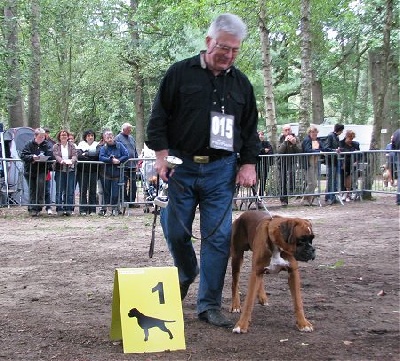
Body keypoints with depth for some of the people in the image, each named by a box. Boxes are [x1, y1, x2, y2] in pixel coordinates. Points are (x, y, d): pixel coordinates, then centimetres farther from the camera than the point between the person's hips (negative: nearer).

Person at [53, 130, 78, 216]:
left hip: (70, 170, 1)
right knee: (59, 191, -2)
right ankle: (59, 209, 0)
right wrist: (61, 161, -30)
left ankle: (69, 209, 3)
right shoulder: (56, 146, 9)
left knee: (70, 191, -1)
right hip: (60, 170, -1)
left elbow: (75, 155, -3)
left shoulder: (72, 146, 11)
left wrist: (71, 161, -26)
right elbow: (56, 155, -8)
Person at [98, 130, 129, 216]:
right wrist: (111, 160, -21)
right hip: (106, 173, 1)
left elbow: (126, 155, -2)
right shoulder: (103, 148, 2)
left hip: (117, 172, -1)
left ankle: (114, 208, 10)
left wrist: (119, 160, -15)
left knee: (115, 192, 1)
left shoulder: (119, 145, 2)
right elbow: (101, 157, -14)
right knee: (106, 192, 6)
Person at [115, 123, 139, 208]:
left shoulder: (131, 138, 17)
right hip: (123, 166, -6)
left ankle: (132, 202, 13)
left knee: (133, 185, 7)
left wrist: (136, 162, 15)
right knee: (124, 185, -1)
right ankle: (124, 202, 5)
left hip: (132, 166, 6)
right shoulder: (118, 138, -4)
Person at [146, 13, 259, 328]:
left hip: (221, 170, 2)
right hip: (182, 166, -1)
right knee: (177, 232, 5)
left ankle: (209, 305, 8)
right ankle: (187, 273, 37)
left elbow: (250, 129, 14)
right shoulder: (180, 73, 0)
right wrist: (162, 154, -9)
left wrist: (248, 163, 4)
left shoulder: (241, 83, 10)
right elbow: (159, 117, 0)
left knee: (219, 237, -2)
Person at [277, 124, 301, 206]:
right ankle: (283, 200, 11)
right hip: (282, 162, 0)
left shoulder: (295, 138, -1)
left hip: (291, 162, 0)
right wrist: (285, 142, -25)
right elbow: (279, 151, -18)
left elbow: (300, 151, -10)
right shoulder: (281, 139, -3)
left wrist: (294, 143, -24)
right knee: (283, 183, 3)